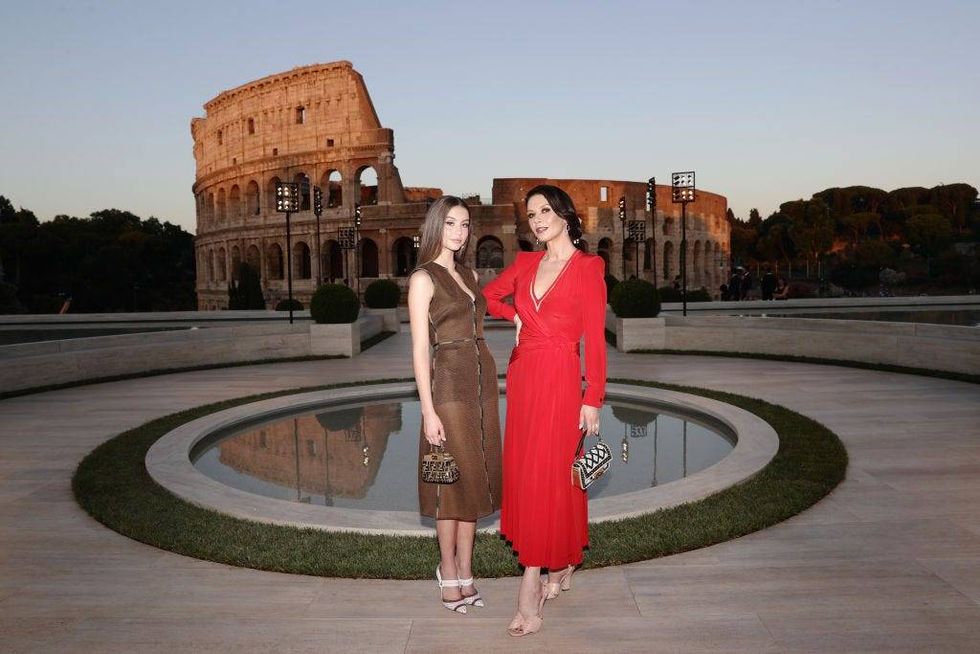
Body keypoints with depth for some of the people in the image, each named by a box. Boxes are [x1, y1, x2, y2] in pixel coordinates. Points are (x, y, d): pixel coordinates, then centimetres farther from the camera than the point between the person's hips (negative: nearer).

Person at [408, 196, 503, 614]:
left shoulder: (470, 275, 14)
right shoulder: (423, 279, -7)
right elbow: (420, 350, -12)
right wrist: (428, 410, -16)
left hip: (483, 379, 7)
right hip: (449, 382, -7)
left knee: (475, 477, 11)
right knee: (453, 480, 3)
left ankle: (464, 572, 24)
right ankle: (449, 575, 21)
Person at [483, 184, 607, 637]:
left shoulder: (587, 267, -5)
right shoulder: (526, 263, 11)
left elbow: (595, 338, -8)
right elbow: (488, 295, 27)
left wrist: (592, 399, -11)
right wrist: (517, 315, 11)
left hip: (560, 380, -6)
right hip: (523, 376, 6)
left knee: (547, 476, -5)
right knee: (523, 473, 11)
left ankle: (529, 595, 1)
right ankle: (561, 568, 28)